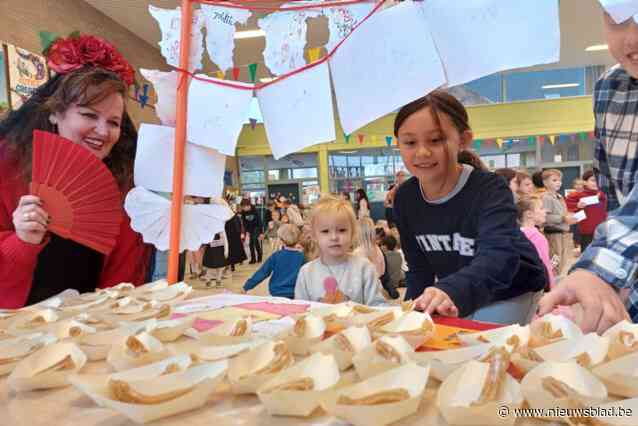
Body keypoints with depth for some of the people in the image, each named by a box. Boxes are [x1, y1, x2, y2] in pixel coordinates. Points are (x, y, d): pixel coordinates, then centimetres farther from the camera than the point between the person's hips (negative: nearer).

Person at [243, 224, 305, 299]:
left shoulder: (276, 256, -6)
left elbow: (262, 273, -4)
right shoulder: (302, 257, -5)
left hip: (276, 293, 0)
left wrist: (246, 286, 3)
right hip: (295, 295, 0)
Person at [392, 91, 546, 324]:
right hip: (453, 295, 5)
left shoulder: (489, 190, -29)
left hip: (510, 294, -5)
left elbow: (498, 257, -48)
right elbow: (419, 268, -1)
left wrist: (451, 291, -66)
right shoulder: (405, 199, -12)